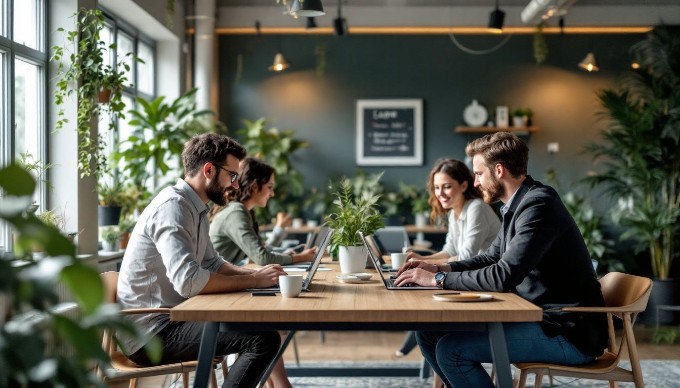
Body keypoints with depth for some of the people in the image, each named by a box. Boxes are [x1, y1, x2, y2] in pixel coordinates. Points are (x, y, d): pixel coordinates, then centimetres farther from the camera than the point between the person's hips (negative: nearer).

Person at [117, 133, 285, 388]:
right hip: (150, 332, -10)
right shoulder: (172, 206, -18)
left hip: (168, 320, 10)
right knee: (264, 339, -20)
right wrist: (253, 280, -18)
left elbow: (212, 263, 20)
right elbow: (189, 281, -29)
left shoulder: (195, 208, 12)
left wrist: (255, 274, 2)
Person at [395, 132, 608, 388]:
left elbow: (503, 277, -28)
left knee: (452, 349, -22)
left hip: (569, 334, -10)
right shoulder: (519, 204, 10)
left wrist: (439, 279, -17)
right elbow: (492, 258, 20)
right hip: (537, 317, 10)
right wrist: (439, 268, 5)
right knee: (428, 332, 5)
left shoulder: (539, 206, -20)